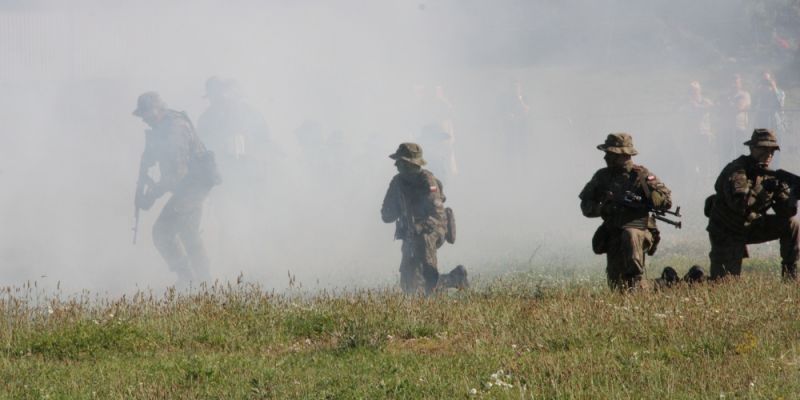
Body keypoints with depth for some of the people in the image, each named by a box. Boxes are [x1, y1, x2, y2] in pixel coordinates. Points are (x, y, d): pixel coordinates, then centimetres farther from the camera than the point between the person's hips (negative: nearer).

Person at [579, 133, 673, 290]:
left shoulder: (641, 175, -4)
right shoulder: (602, 176, 8)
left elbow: (666, 200, -10)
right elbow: (586, 205, 10)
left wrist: (638, 201, -21)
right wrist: (603, 209, -11)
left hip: (639, 230, -5)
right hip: (613, 235, 5)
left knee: (629, 235, -40)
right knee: (616, 284, -2)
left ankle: (636, 280, -33)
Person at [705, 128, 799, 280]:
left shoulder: (769, 175, -1)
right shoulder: (735, 171, -22)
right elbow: (739, 204, -39)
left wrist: (782, 190, -26)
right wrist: (764, 189, -41)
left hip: (750, 228, 6)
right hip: (726, 233, -6)